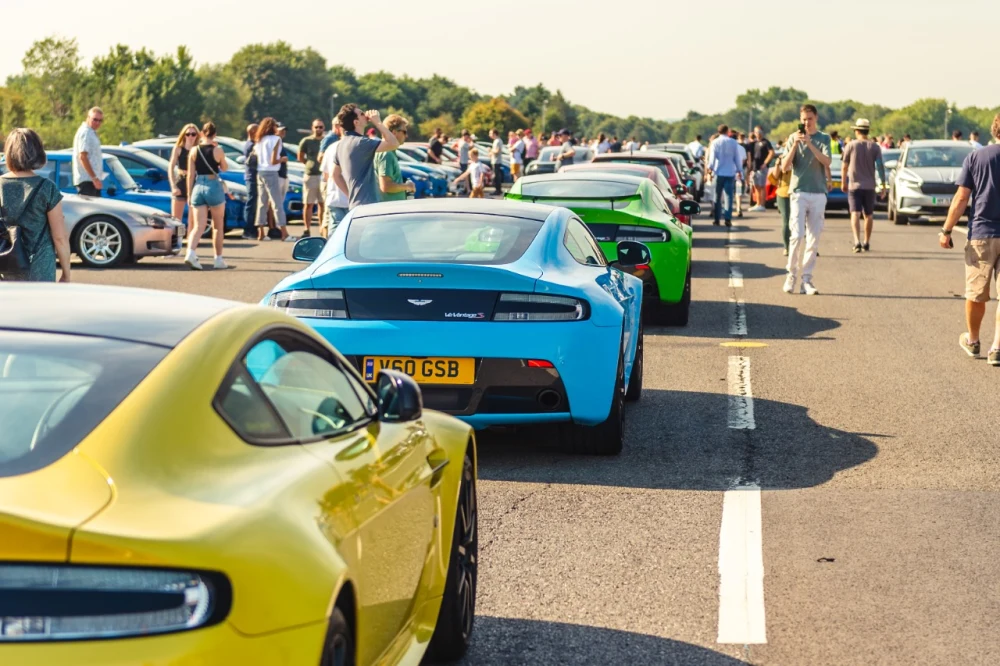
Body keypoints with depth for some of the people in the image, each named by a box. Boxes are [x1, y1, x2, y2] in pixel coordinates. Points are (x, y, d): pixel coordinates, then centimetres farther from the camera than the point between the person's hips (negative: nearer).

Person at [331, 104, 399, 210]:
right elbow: (393, 144, -20)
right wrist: (378, 122, -11)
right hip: (367, 205, -10)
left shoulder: (341, 144, 12)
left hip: (355, 206, 10)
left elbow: (336, 174, 20)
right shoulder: (361, 143, -16)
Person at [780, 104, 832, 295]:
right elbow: (785, 166, -1)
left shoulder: (823, 138, 7)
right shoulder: (794, 138, 6)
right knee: (797, 235, -11)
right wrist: (795, 145, -13)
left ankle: (807, 278, 3)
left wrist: (810, 144, -18)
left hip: (818, 193, 1)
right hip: (799, 192, -1)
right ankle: (792, 274, 1)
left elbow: (827, 161, -8)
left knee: (814, 239, 0)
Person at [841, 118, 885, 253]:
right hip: (870, 186, 2)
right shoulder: (875, 147, 0)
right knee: (869, 215, 15)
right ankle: (866, 242, 22)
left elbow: (844, 167, 2)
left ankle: (857, 241, -26)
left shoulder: (851, 146, -2)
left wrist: (843, 183, 14)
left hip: (854, 185, -2)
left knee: (855, 214, -8)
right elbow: (880, 166, -5)